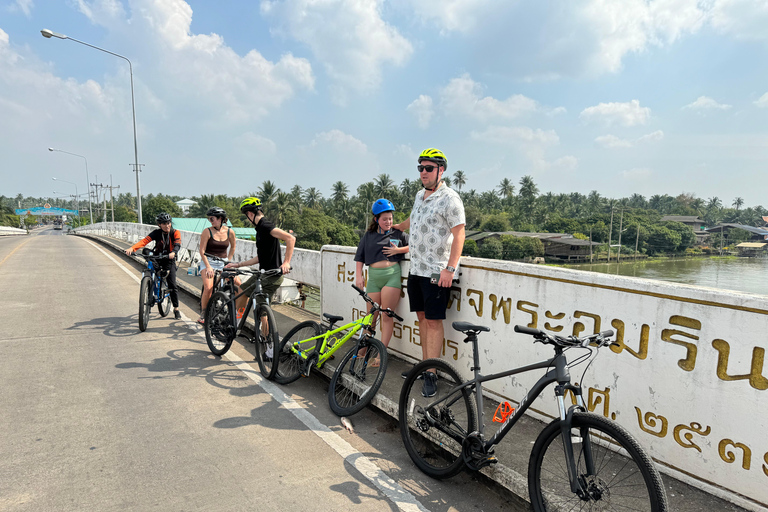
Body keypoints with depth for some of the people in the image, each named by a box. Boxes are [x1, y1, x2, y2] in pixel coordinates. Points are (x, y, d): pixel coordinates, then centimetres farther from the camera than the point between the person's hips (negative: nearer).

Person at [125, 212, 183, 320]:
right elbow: (144, 240, -19)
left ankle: (176, 309, 5)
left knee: (172, 285, -7)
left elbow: (177, 243, -24)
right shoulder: (156, 233, -6)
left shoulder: (175, 233, -8)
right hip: (156, 258, 2)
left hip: (169, 260, -2)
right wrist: (132, 248, -36)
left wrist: (173, 252, -46)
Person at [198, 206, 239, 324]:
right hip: (208, 262, -2)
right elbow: (202, 251, -8)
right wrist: (208, 267, -16)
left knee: (239, 284, -15)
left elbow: (232, 247, 17)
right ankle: (203, 315, -2)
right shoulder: (207, 232, -7)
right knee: (208, 288, -23)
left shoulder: (230, 232, 0)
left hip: (223, 263, 2)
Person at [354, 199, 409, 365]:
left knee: (387, 315, -3)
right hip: (374, 276, 2)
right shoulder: (368, 236, 12)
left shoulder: (398, 234, 7)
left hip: (392, 274, -2)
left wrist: (398, 250, -7)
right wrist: (358, 275, 4)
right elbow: (359, 257, 14)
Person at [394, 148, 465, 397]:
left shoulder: (449, 198, -11)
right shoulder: (420, 195, 14)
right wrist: (397, 226, 51)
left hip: (437, 272, -8)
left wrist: (449, 268, -23)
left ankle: (431, 375, 3)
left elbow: (459, 234, -17)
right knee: (422, 316, 13)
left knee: (433, 320, -4)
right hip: (416, 269, 8)